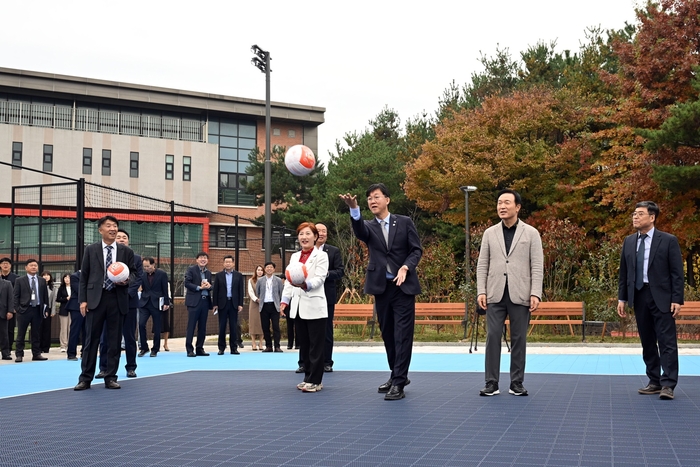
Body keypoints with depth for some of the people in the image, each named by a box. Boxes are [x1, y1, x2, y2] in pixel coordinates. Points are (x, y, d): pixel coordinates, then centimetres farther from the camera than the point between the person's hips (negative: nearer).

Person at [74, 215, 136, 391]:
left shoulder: (126, 251, 7)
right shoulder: (91, 250, 5)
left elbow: (133, 272, 13)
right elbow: (84, 276, 5)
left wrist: (127, 279, -11)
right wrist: (83, 300, -2)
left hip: (117, 299, 1)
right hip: (95, 299, -1)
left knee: (114, 340, 4)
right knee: (91, 339, 0)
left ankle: (111, 378, 12)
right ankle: (85, 378, 6)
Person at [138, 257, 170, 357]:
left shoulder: (162, 274, -4)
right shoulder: (143, 274, 4)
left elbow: (165, 289, -3)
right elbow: (142, 288, 10)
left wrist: (166, 303, -5)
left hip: (157, 303, -3)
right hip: (144, 303, 3)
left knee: (156, 328, 2)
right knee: (141, 324, -9)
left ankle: (155, 349, 14)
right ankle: (144, 348, 5)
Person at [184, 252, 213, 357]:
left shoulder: (208, 273, 17)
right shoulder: (191, 270, 0)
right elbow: (187, 283, -8)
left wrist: (209, 286, -3)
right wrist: (199, 287, -15)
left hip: (205, 301, 6)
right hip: (194, 301, -6)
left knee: (202, 327, 7)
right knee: (191, 326, -5)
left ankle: (200, 349, 13)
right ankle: (189, 350, -3)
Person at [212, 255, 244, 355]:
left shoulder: (238, 275, 7)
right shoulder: (219, 275, 5)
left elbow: (241, 291, 6)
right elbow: (215, 291, 4)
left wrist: (240, 304, -1)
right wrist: (215, 304, -3)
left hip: (234, 303, 0)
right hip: (222, 303, 0)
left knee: (234, 327, 1)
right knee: (222, 326, 2)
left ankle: (234, 348, 6)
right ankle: (221, 348, 8)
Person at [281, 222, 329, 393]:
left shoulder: (321, 256, -2)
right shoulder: (294, 257, 17)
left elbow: (320, 279, -14)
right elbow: (288, 280, 14)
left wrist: (305, 285, -33)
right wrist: (285, 299, 2)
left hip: (315, 307, -6)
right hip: (298, 306, 6)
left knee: (316, 345, -4)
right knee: (303, 345, 10)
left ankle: (315, 380, 0)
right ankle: (308, 377, 17)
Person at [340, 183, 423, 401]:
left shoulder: (404, 222, 3)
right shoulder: (369, 227, 6)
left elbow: (417, 249, 1)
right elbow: (359, 231, -18)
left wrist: (405, 267, -18)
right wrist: (354, 208, -38)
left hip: (403, 286, -3)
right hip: (381, 287, 3)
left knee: (402, 334, -7)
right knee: (387, 334, 11)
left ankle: (398, 383, -7)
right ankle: (396, 375, 26)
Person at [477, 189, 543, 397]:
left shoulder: (531, 233, 3)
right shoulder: (490, 233, 9)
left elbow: (537, 266, -1)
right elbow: (482, 264, 8)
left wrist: (536, 293, -10)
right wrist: (481, 291, -2)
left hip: (520, 294, -1)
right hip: (495, 294, 2)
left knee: (518, 339, 3)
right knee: (493, 336, -2)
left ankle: (517, 383, 11)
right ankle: (491, 383, 3)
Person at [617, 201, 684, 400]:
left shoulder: (668, 241, -3)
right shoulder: (629, 242, 11)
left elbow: (677, 273, -5)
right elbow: (624, 272, 13)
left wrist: (677, 299, -12)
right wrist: (622, 298, 7)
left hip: (661, 298, -5)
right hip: (639, 296, 5)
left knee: (667, 342, -6)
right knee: (647, 342, 8)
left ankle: (668, 385, -4)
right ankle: (655, 382, 16)